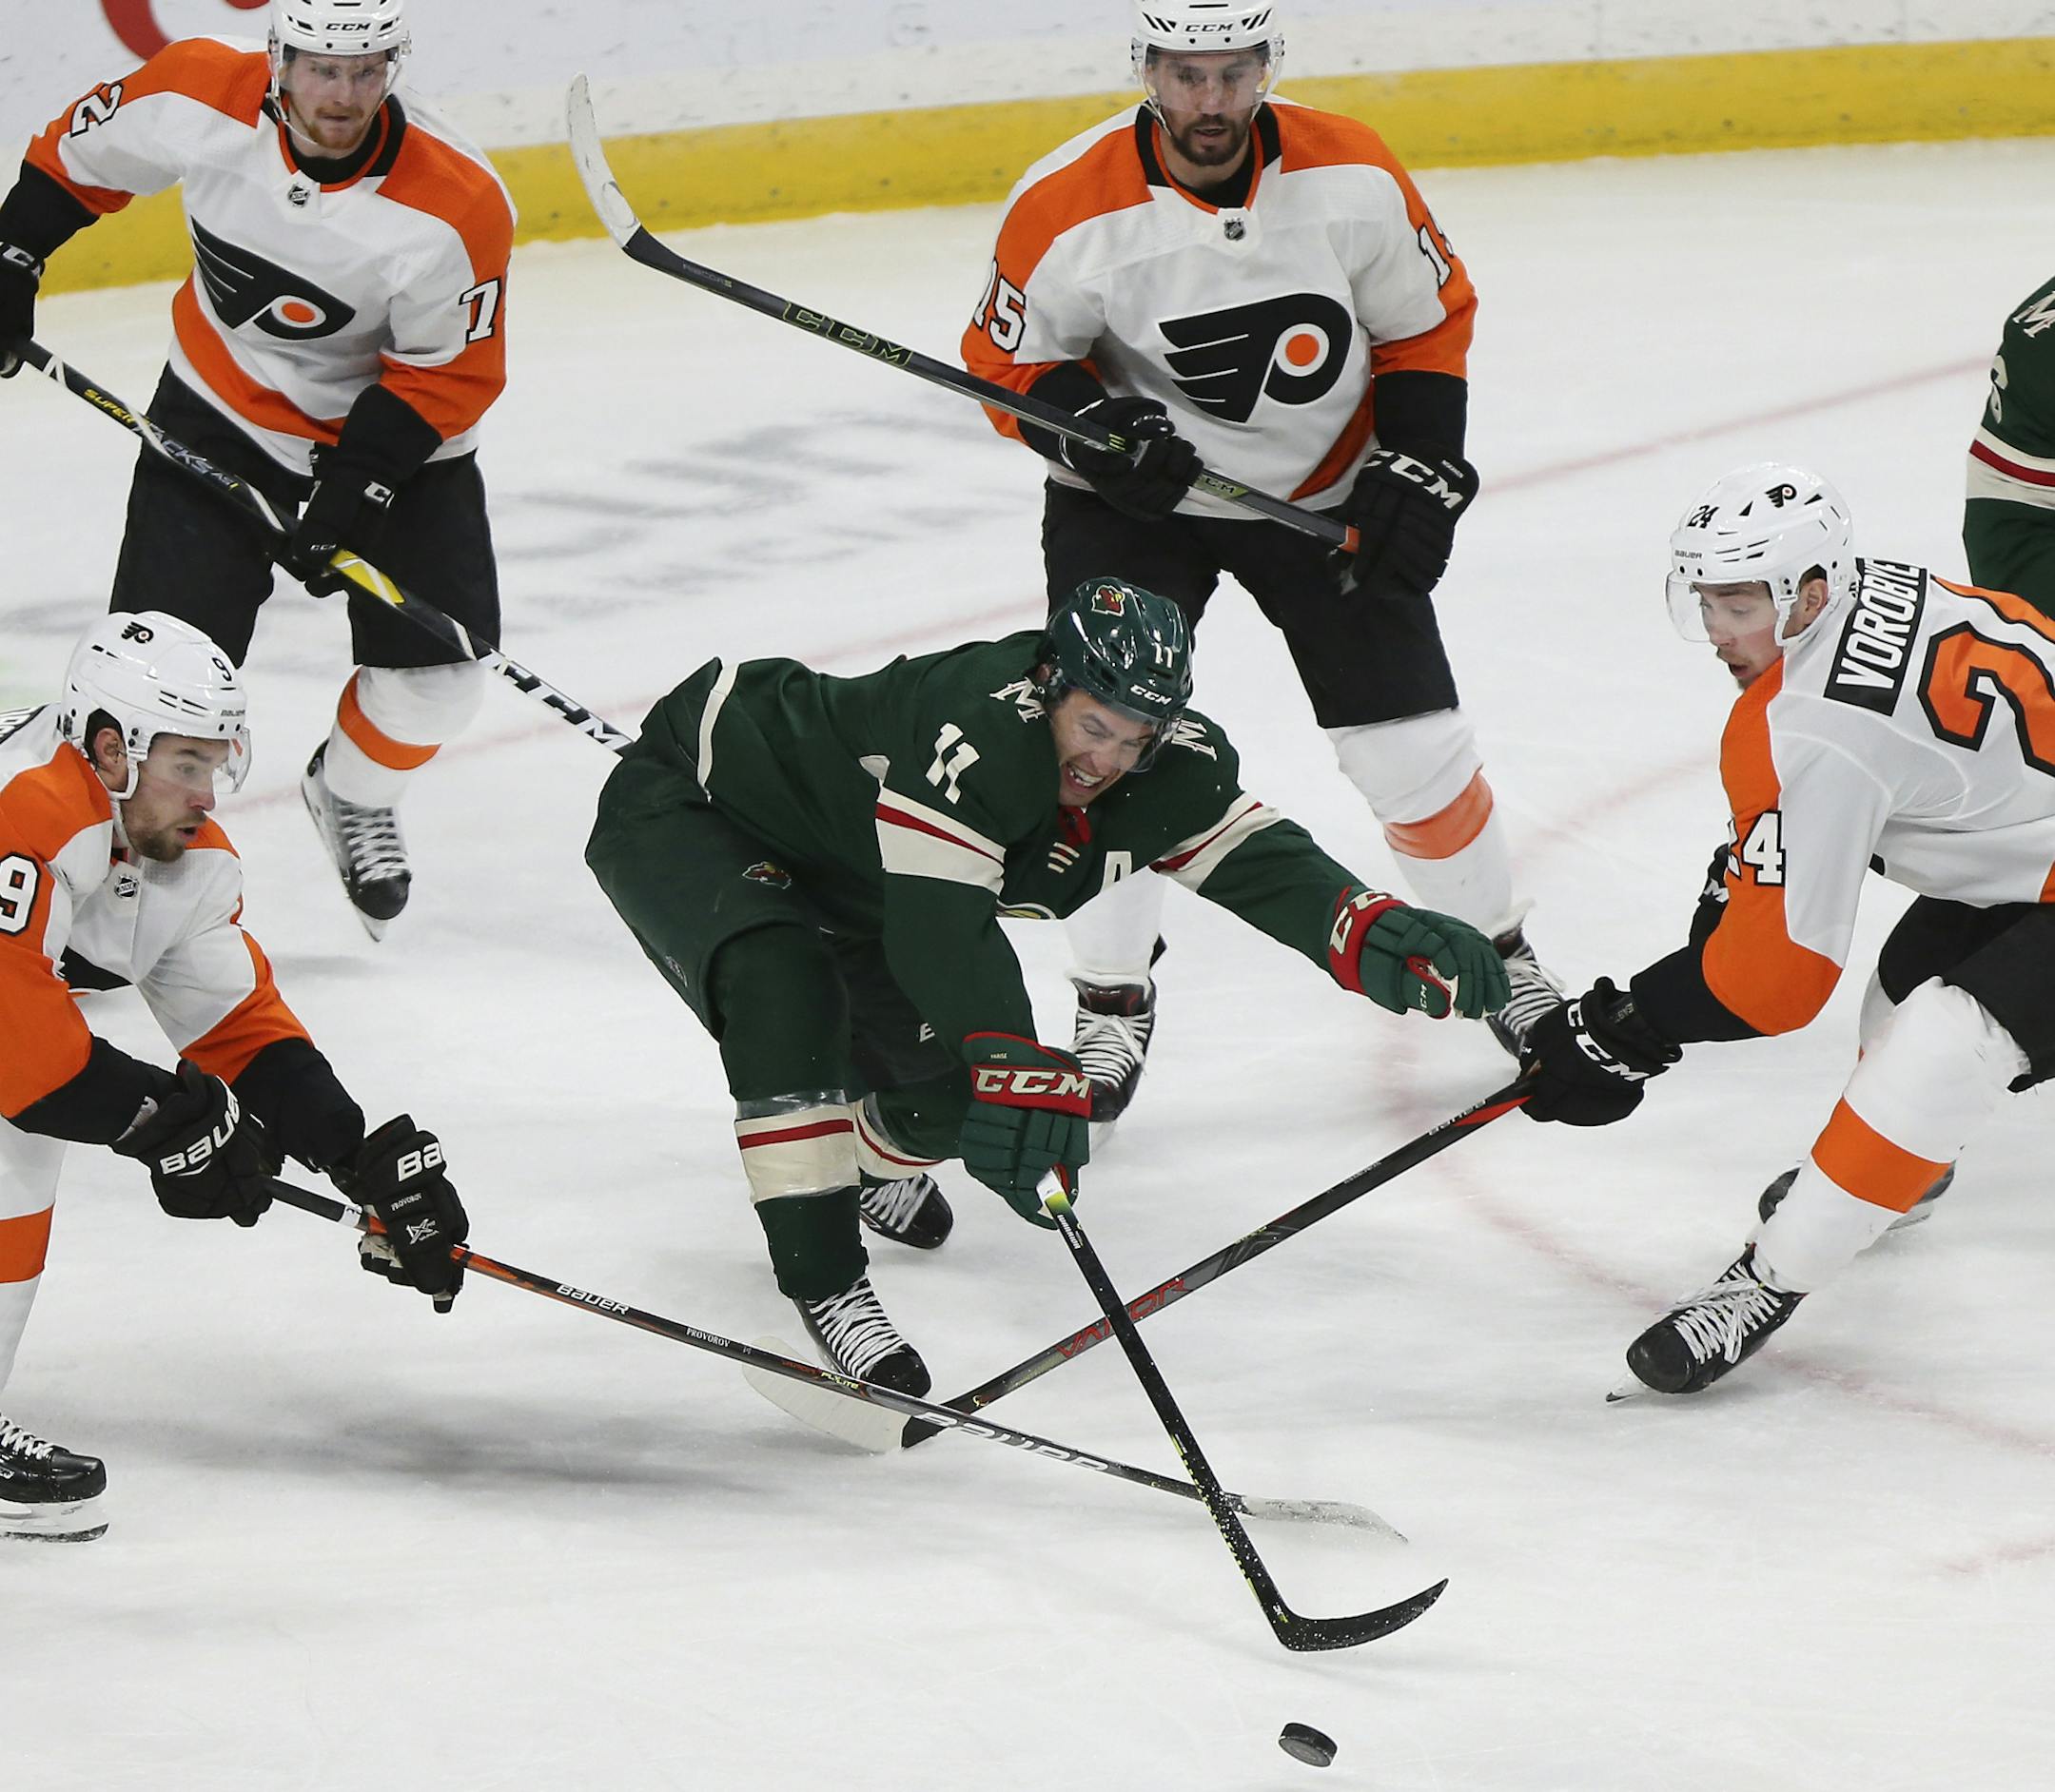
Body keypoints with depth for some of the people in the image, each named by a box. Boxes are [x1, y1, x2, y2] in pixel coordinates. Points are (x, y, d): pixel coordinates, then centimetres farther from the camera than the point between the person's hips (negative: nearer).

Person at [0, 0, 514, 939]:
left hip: (395, 434, 0)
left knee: (435, 673, -5)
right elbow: (79, 154, -1)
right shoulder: (200, 95, -22)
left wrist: (358, 480, -22)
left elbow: (448, 372, -16)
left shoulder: (456, 207, -28)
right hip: (223, 408, 0)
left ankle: (353, 794, 26)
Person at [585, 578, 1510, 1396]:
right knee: (784, 989, -37)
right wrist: (1020, 1066, -58)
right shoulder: (976, 723, -40)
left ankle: (860, 1166, 43)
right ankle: (821, 1276, -34)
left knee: (950, 1091, 6)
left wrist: (1378, 933, -41)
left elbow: (1251, 858, -21)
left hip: (833, 879, 8)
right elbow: (940, 922, -47)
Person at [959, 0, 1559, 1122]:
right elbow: (1007, 363, -9)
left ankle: (1497, 955, 24)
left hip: (1323, 487, 1)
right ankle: (1112, 1006, 3)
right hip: (1134, 493, -1)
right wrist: (1091, 421, -27)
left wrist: (1416, 471, -10)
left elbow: (1430, 320, -2)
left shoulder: (1353, 178, -17)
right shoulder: (1068, 210, -23)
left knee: (1412, 743, 1)